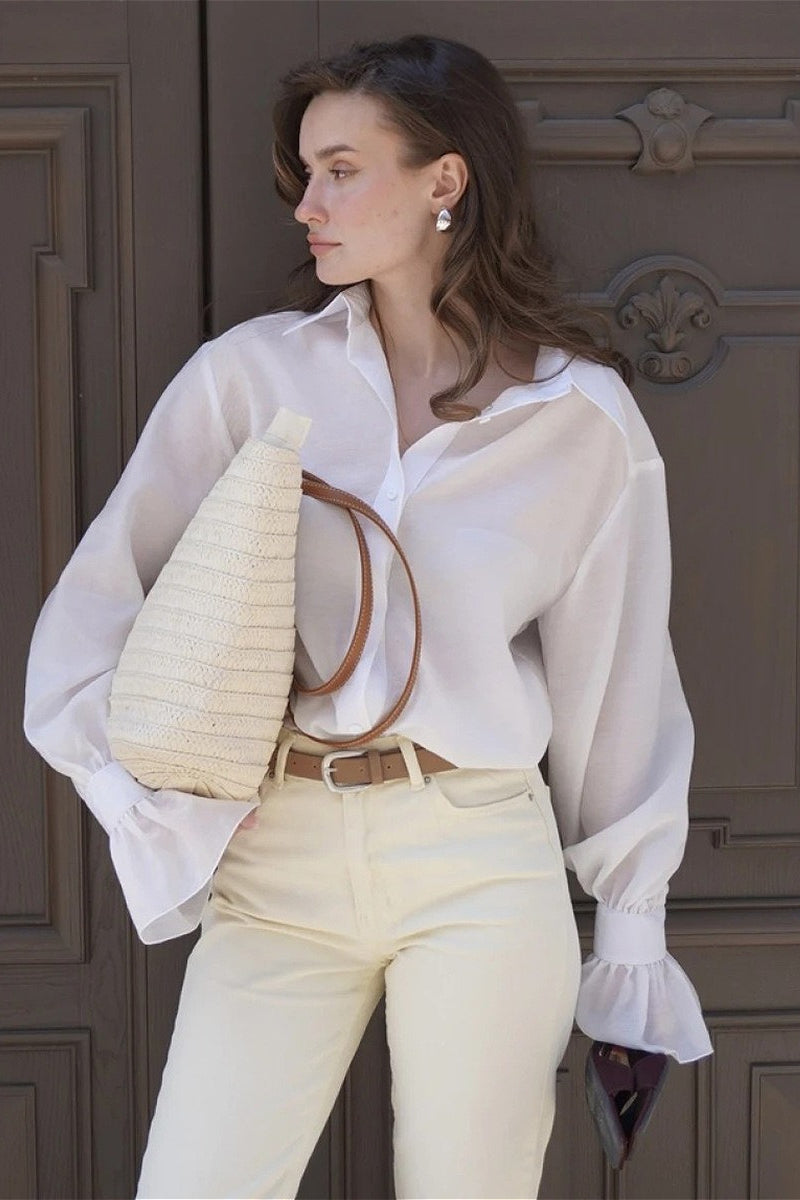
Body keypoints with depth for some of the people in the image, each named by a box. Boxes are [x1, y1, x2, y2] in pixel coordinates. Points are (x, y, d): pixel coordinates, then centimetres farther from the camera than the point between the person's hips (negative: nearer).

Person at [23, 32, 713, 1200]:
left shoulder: (583, 415, 2)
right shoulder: (251, 373, 4)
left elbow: (616, 667, 6)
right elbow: (99, 600, 2)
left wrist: (631, 924, 7)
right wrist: (154, 793, -13)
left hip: (483, 860, -1)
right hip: (279, 854, 1)